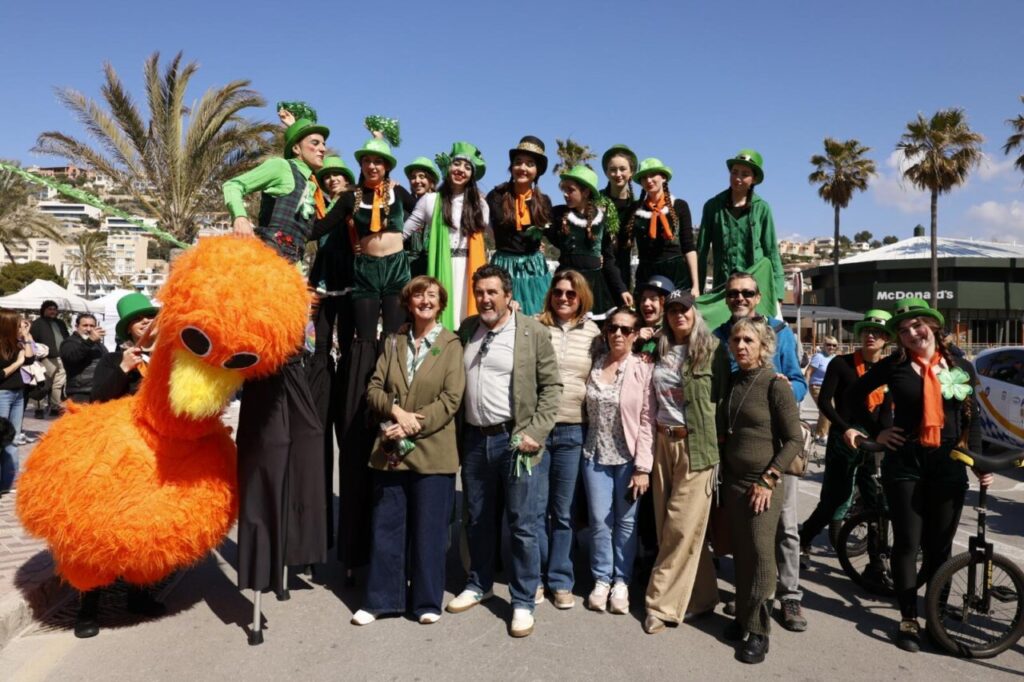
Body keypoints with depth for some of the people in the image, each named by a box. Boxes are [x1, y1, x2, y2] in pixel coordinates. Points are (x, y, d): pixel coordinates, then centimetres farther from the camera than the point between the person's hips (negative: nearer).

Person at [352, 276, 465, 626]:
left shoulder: (451, 345, -1)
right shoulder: (393, 342, 11)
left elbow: (450, 400, -9)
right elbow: (374, 389, 6)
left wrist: (409, 427, -14)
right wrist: (396, 411, -13)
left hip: (432, 453, -3)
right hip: (390, 452, 3)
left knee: (428, 531, 6)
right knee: (386, 529, 10)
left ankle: (427, 602, 21)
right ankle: (381, 599, 24)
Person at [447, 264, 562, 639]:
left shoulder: (533, 332, -6)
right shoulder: (466, 330, 8)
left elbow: (552, 386, -6)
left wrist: (535, 433, -14)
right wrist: (458, 433, 6)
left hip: (516, 440, -5)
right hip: (475, 439, 5)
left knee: (523, 526, 2)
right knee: (478, 520, 18)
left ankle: (523, 602, 16)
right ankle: (479, 584, 36)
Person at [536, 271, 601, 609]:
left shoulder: (593, 333, 5)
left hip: (573, 431, 1)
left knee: (563, 511, 10)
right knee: (536, 508, 8)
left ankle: (561, 581, 23)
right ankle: (536, 576, 24)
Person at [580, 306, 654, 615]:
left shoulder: (644, 369, -7)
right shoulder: (594, 365, 4)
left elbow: (648, 421, -9)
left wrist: (643, 467, -12)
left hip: (628, 458, -2)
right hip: (596, 455, 2)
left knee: (626, 521, 8)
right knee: (599, 520, 7)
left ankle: (621, 581, 24)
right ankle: (602, 579, 23)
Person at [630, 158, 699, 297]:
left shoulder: (679, 206, 6)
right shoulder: (635, 209, 9)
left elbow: (689, 248, 3)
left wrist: (695, 284, -3)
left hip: (677, 274, -1)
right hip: (646, 275, 1)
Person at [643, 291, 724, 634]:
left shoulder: (711, 349, -4)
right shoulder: (660, 351, 12)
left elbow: (724, 396, -5)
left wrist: (720, 437, -9)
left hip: (696, 445, -6)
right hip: (663, 442, 6)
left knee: (682, 527, -5)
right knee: (667, 526, 9)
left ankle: (663, 603, 4)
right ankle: (701, 595, 22)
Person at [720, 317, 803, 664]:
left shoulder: (775, 385, -10)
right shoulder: (731, 382, 7)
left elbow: (794, 440, -11)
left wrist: (768, 480, -15)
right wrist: (723, 473, 9)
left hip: (763, 483, -5)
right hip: (733, 480, 5)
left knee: (760, 555, -2)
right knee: (740, 553, 12)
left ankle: (758, 630, 9)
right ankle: (743, 616, 26)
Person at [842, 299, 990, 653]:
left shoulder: (961, 368, 3)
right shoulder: (893, 365, -2)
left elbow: (973, 420, 9)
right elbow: (855, 395, 8)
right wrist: (875, 432, 0)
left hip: (948, 465, 2)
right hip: (904, 463, -1)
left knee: (939, 545, 9)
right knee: (907, 543, 2)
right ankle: (909, 618, 13)